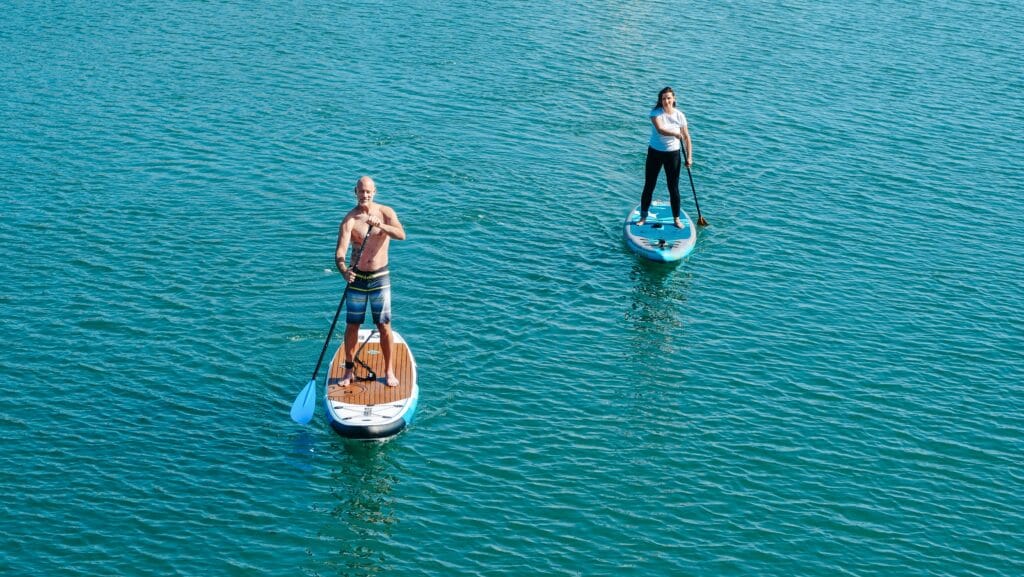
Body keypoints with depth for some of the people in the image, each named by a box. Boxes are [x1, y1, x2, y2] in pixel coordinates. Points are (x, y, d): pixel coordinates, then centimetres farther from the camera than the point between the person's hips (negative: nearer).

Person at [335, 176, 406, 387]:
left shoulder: (385, 212, -4)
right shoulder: (349, 219, -9)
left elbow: (401, 235, -20)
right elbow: (340, 251, -21)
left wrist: (381, 225, -38)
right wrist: (344, 270, -41)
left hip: (380, 277, 0)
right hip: (356, 277, 0)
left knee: (384, 326, 3)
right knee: (352, 326, 6)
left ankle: (389, 370, 15)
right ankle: (349, 370, 19)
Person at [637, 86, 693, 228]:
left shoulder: (680, 115, -5)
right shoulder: (656, 112, -11)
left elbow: (686, 137, -1)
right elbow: (660, 129, -28)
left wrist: (689, 157, -6)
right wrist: (676, 134, -41)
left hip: (673, 154, 0)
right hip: (655, 153, 0)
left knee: (674, 188, 3)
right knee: (649, 186, 7)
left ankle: (676, 219, 15)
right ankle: (643, 217, 19)